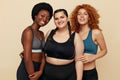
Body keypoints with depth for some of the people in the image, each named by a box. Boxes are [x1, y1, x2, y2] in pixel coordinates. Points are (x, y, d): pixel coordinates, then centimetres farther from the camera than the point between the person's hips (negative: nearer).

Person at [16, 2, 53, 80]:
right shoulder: (28, 31, -14)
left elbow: (42, 56, 3)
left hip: (38, 69, 8)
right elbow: (27, 58, -19)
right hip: (27, 71, -8)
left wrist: (40, 72, -13)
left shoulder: (41, 34, 10)